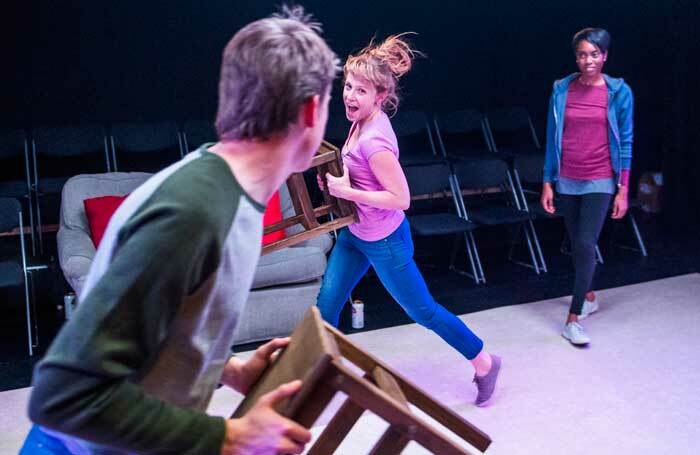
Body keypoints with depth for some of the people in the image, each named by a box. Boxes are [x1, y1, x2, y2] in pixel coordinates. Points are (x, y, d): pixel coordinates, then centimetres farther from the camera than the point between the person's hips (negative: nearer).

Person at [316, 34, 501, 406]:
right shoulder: (361, 121, -3)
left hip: (384, 242, -8)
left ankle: (484, 362, 28)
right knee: (326, 304, 11)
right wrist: (337, 178, -1)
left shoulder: (374, 141, -29)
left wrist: (347, 192, -25)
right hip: (354, 234, 8)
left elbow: (401, 198, -27)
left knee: (423, 311, 8)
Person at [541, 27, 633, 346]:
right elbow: (552, 139, 5)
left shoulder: (619, 92, -4)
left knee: (586, 245, -11)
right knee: (578, 245, 14)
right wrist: (547, 183, 2)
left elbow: (625, 143, -1)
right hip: (566, 182, 3)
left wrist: (623, 190, -4)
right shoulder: (562, 90, 0)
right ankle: (589, 296, 38)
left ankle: (573, 320, -4)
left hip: (599, 182, -2)